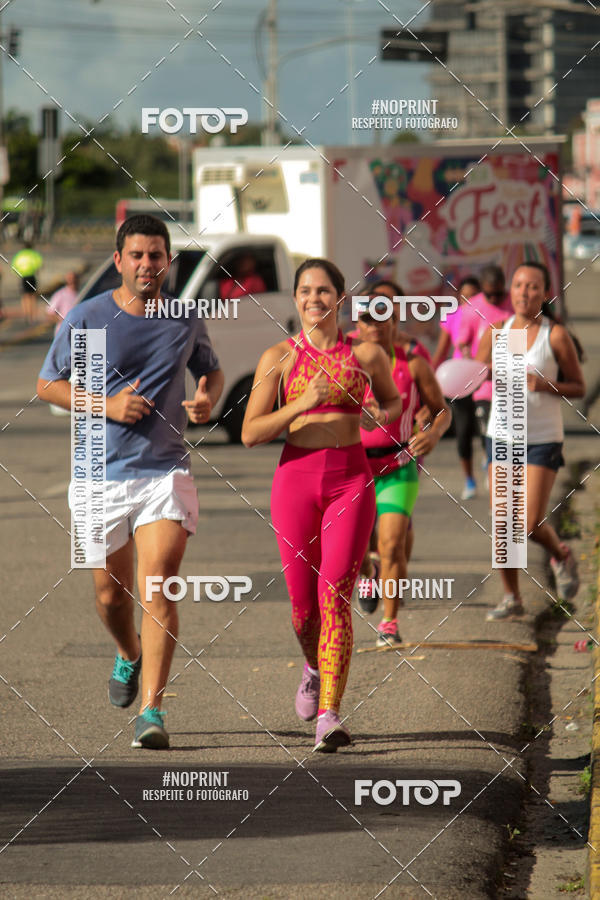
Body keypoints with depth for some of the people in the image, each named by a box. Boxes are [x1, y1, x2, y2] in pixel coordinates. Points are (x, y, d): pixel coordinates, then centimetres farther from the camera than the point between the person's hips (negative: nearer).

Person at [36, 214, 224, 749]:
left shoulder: (186, 319, 3)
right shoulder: (86, 319, -4)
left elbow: (211, 370, 21)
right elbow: (47, 385, 3)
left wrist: (208, 399, -2)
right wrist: (107, 405, -12)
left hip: (166, 473, 0)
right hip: (102, 476, 0)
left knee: (157, 588, -14)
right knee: (111, 593, 10)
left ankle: (151, 711, -15)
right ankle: (129, 655, 45)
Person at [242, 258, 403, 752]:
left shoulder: (366, 354, 5)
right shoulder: (279, 358, 2)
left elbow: (394, 401, 23)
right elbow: (251, 433, -2)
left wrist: (378, 416, -1)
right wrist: (303, 403, -15)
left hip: (350, 480, -1)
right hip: (296, 476, 1)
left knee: (335, 593, -14)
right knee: (303, 601, 6)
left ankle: (329, 716, -18)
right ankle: (315, 667, 41)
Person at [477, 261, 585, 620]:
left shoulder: (556, 336, -7)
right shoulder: (495, 333, 3)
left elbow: (579, 387, -1)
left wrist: (545, 385, -18)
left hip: (543, 439, -3)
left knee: (531, 525, -9)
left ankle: (561, 555, 25)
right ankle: (512, 598, 14)